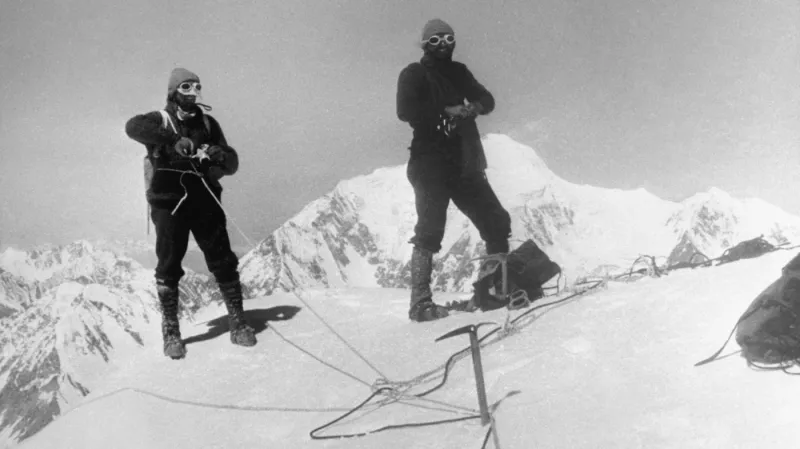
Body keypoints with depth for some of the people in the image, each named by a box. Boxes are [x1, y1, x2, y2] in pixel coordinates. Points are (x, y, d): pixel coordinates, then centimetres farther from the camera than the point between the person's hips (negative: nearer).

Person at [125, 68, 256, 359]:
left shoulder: (208, 123, 14)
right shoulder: (160, 120, 3)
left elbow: (231, 165, 10)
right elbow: (133, 127, -21)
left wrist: (220, 155, -13)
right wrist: (175, 140, -30)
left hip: (204, 200, 3)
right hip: (169, 201, -2)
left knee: (223, 261, -1)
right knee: (169, 266, -1)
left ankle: (238, 322, 7)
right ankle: (171, 332, 8)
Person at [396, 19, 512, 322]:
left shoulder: (458, 72, 19)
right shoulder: (414, 74, 2)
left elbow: (487, 100, 12)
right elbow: (405, 110, -14)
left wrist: (474, 107, -11)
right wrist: (446, 111, -19)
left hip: (463, 163, 6)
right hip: (431, 163, -6)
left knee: (497, 223, 4)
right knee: (430, 231, -12)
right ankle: (420, 302, -9)